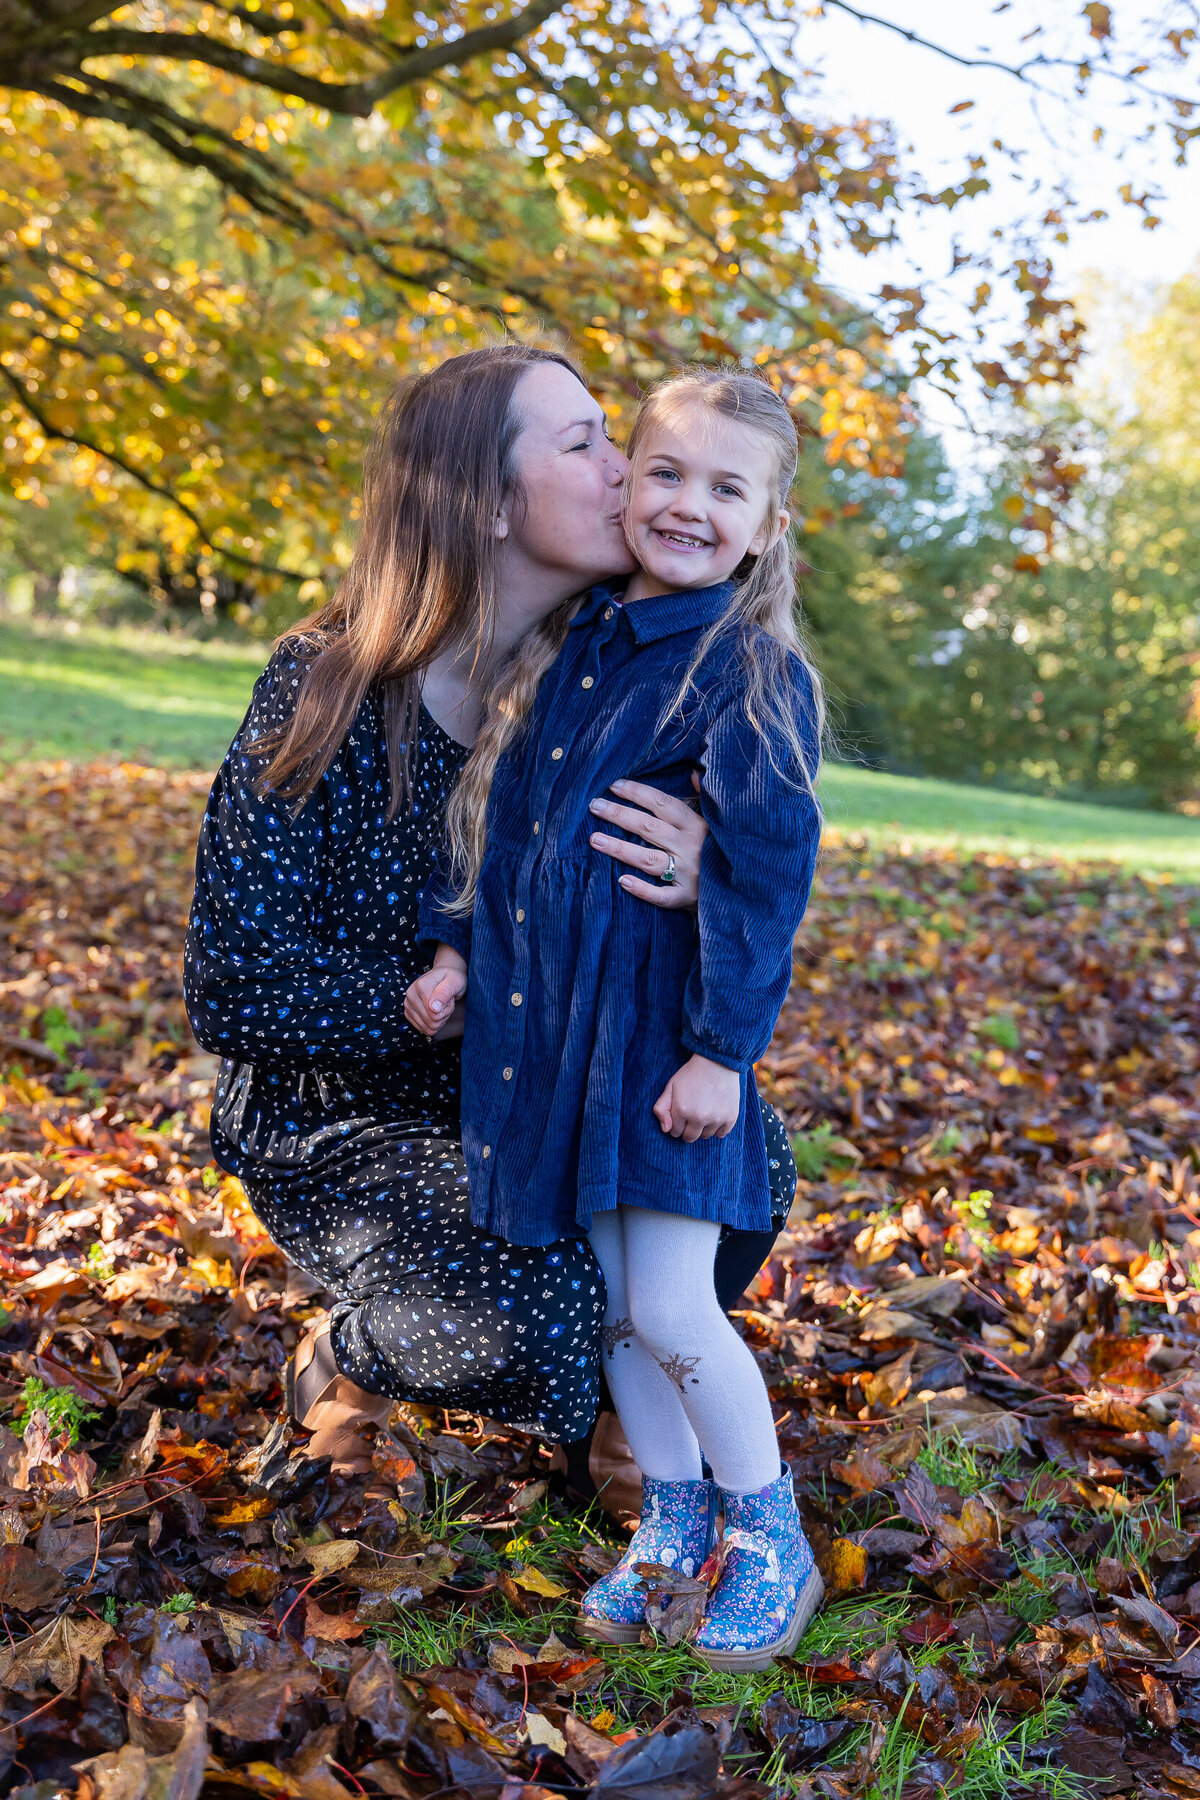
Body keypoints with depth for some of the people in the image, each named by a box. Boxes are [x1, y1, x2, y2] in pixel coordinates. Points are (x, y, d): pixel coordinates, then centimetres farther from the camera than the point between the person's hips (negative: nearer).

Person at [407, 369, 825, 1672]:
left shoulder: (753, 674, -9)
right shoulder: (565, 646, 10)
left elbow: (764, 873, -13)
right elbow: (495, 805, 17)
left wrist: (722, 1049, -16)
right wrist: (456, 945, 10)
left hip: (663, 1029, -6)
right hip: (549, 1020, 6)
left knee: (669, 1314, -3)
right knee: (610, 1306, 13)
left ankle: (772, 1547, 20)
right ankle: (668, 1527, 32)